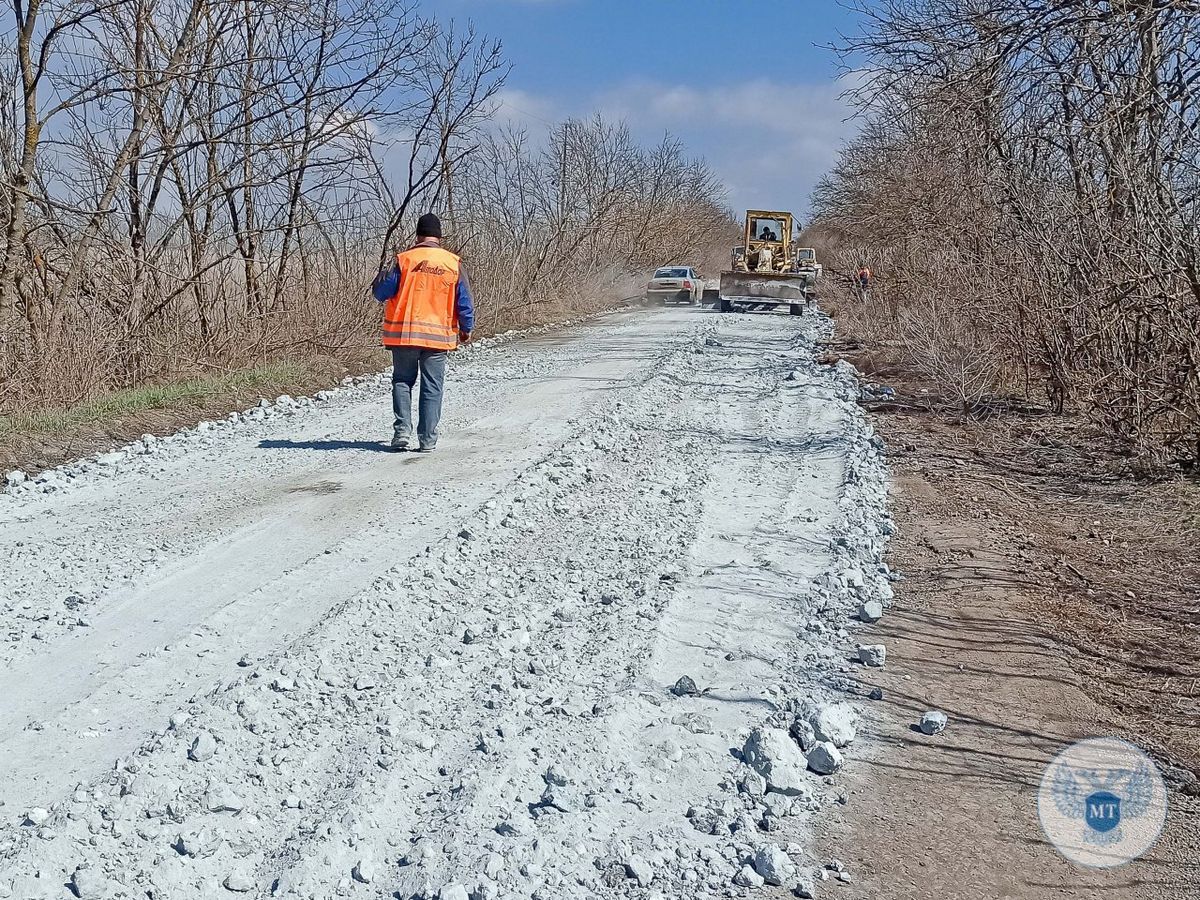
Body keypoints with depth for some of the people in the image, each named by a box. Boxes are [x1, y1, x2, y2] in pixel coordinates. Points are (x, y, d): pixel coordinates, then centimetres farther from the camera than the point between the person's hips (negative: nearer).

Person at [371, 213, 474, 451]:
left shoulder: (404, 259, -5)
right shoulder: (453, 263, 0)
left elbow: (380, 292, -4)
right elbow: (465, 301, 3)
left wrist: (385, 272, 18)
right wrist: (467, 328, 17)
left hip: (404, 333, -1)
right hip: (438, 337, 1)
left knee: (402, 381, 12)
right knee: (432, 387, 8)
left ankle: (402, 430, -1)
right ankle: (428, 438, 7)